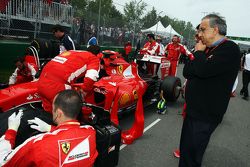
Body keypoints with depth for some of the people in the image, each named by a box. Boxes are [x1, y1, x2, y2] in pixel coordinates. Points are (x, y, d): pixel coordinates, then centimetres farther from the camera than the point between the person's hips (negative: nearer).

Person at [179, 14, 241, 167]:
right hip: (193, 109, 8)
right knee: (186, 146, 22)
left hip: (205, 115, -8)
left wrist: (199, 52, -11)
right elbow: (187, 72, 5)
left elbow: (203, 70, -29)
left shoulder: (230, 49, -15)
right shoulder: (208, 50, 10)